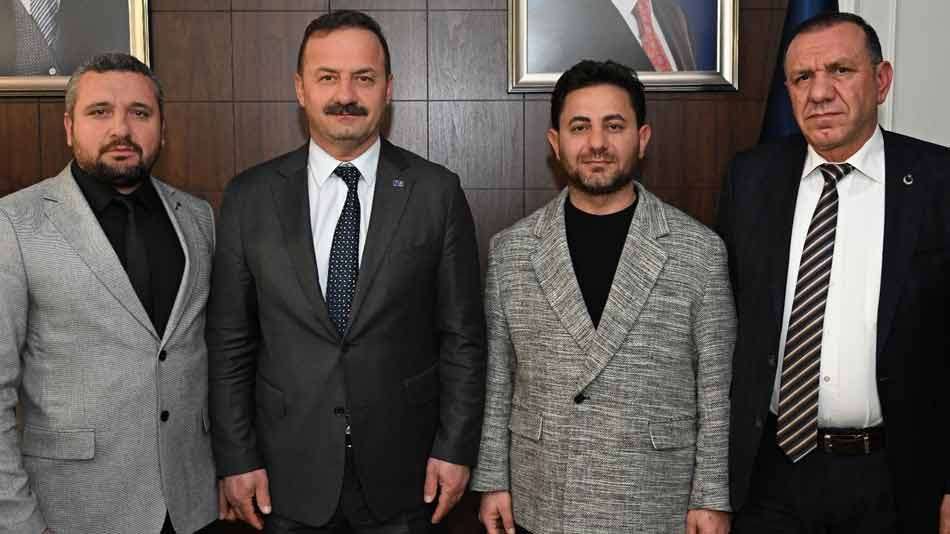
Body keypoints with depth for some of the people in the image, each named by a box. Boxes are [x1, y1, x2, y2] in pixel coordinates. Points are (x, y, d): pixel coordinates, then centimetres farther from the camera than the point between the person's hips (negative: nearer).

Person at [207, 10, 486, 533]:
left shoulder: (437, 191, -5)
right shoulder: (250, 196, -2)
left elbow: (462, 335, -3)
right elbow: (230, 342, 0)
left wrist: (456, 449, -4)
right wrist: (236, 458, -1)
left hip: (402, 470, 0)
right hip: (289, 473, 1)